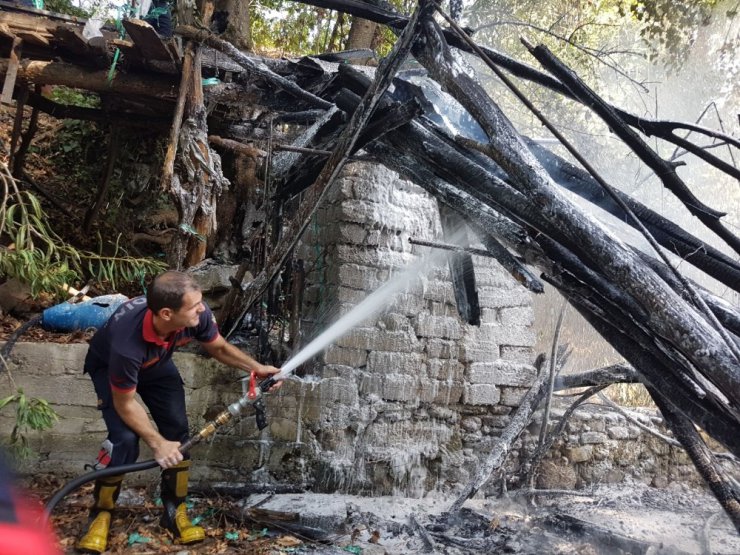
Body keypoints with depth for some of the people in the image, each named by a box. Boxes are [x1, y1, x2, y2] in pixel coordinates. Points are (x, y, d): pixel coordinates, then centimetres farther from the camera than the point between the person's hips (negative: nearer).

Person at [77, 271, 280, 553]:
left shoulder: (197, 315, -34)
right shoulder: (126, 344, -46)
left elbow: (219, 347, -10)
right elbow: (125, 404, -28)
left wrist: (256, 367, -21)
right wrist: (157, 443, -26)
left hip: (156, 363, 4)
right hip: (109, 367, -4)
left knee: (177, 429, -6)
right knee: (125, 439, -20)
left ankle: (174, 511, 12)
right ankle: (100, 513, 6)